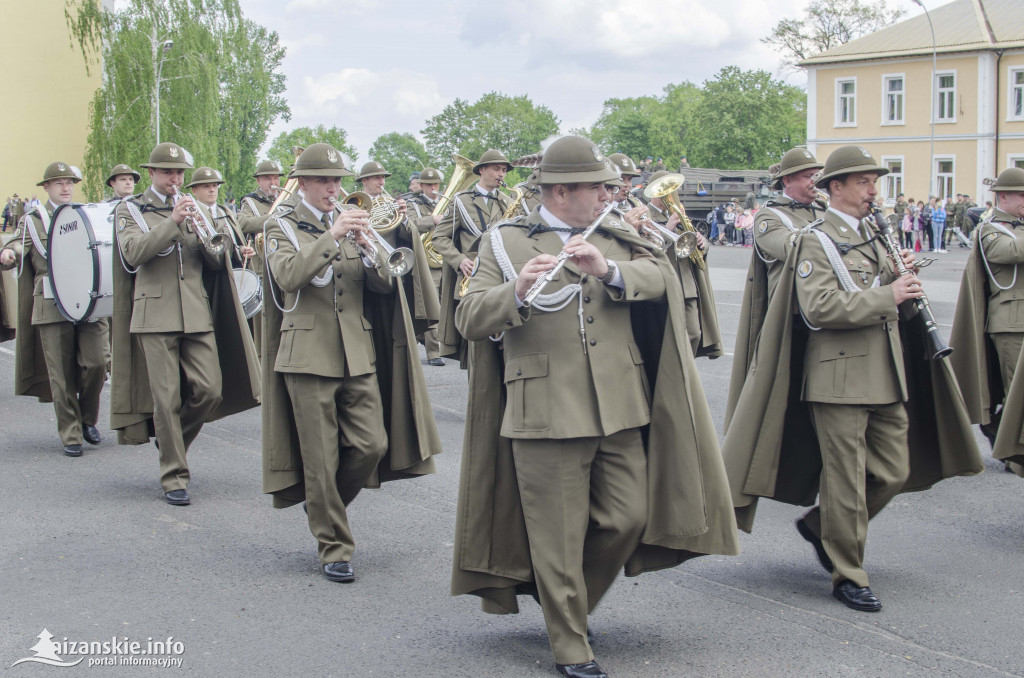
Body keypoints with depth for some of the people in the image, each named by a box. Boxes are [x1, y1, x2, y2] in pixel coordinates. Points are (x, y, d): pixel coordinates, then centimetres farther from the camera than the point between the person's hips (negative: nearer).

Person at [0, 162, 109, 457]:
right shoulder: (32, 221, 10)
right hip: (52, 307, -2)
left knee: (96, 364, -9)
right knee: (62, 374, -1)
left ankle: (88, 419, 15)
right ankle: (71, 436, 9)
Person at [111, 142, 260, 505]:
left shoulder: (194, 209, 17)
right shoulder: (130, 210, 6)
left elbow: (216, 260, 10)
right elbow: (133, 252, -12)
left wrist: (205, 232, -11)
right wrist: (173, 222, -20)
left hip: (197, 313, 4)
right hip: (156, 314, -4)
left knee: (210, 390, -3)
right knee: (166, 397, -5)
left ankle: (173, 441, 23)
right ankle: (174, 477, 2)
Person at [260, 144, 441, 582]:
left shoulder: (350, 224, 15)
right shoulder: (282, 227, 2)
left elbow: (384, 285, 4)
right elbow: (288, 276, -19)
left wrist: (369, 248, -14)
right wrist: (332, 237, -25)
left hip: (358, 355, 4)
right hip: (308, 356, -4)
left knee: (372, 445, -1)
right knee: (321, 458, -2)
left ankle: (325, 506, 25)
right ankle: (334, 549, 10)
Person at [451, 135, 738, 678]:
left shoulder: (615, 239, 15)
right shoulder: (504, 242, 1)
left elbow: (662, 278, -1)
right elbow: (470, 319, -8)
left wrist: (608, 270, -20)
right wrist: (517, 289, -27)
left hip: (619, 408, 4)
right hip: (546, 414, -4)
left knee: (628, 518, 7)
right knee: (558, 535, 1)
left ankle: (569, 602, 31)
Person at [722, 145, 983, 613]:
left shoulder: (875, 235, 16)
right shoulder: (816, 240, -9)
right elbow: (818, 308, -22)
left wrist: (902, 276, 3)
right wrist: (886, 297, -21)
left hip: (886, 375, 8)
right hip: (840, 376, -8)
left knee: (894, 472, 10)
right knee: (846, 479, -1)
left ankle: (819, 525, 29)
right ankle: (848, 575, 12)